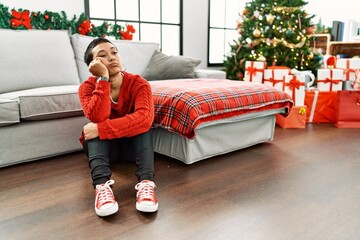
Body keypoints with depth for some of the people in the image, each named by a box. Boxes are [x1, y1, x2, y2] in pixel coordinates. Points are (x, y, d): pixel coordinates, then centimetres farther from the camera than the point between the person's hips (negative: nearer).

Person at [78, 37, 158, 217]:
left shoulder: (138, 83, -17)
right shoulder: (87, 87, -13)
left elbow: (145, 118, -38)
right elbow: (98, 118, -33)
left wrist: (101, 129, -39)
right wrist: (103, 78, -34)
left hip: (132, 144, -1)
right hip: (101, 146, 1)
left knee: (142, 122, -29)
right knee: (94, 128, -28)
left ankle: (146, 182, -42)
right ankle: (102, 184, -45)